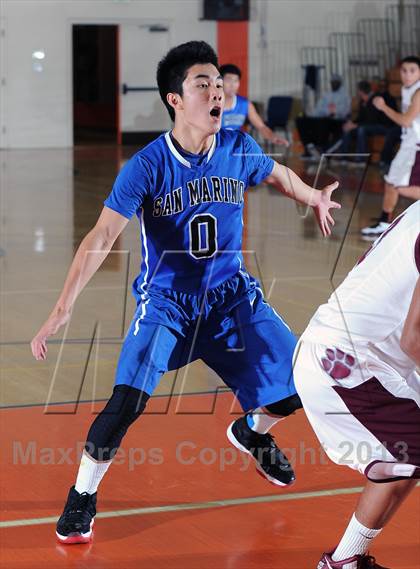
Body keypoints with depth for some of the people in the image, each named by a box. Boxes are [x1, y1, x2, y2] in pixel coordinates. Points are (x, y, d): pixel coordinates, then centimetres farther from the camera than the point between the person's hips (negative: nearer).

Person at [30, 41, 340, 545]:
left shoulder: (239, 149, -8)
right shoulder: (146, 166, -19)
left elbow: (280, 174, 16)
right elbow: (101, 238, -25)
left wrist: (315, 199, 32)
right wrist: (62, 311, -34)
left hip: (232, 296, 4)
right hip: (165, 302, -4)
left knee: (299, 384, -2)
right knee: (127, 401, -23)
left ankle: (251, 432, 33)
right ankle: (82, 496, 1)